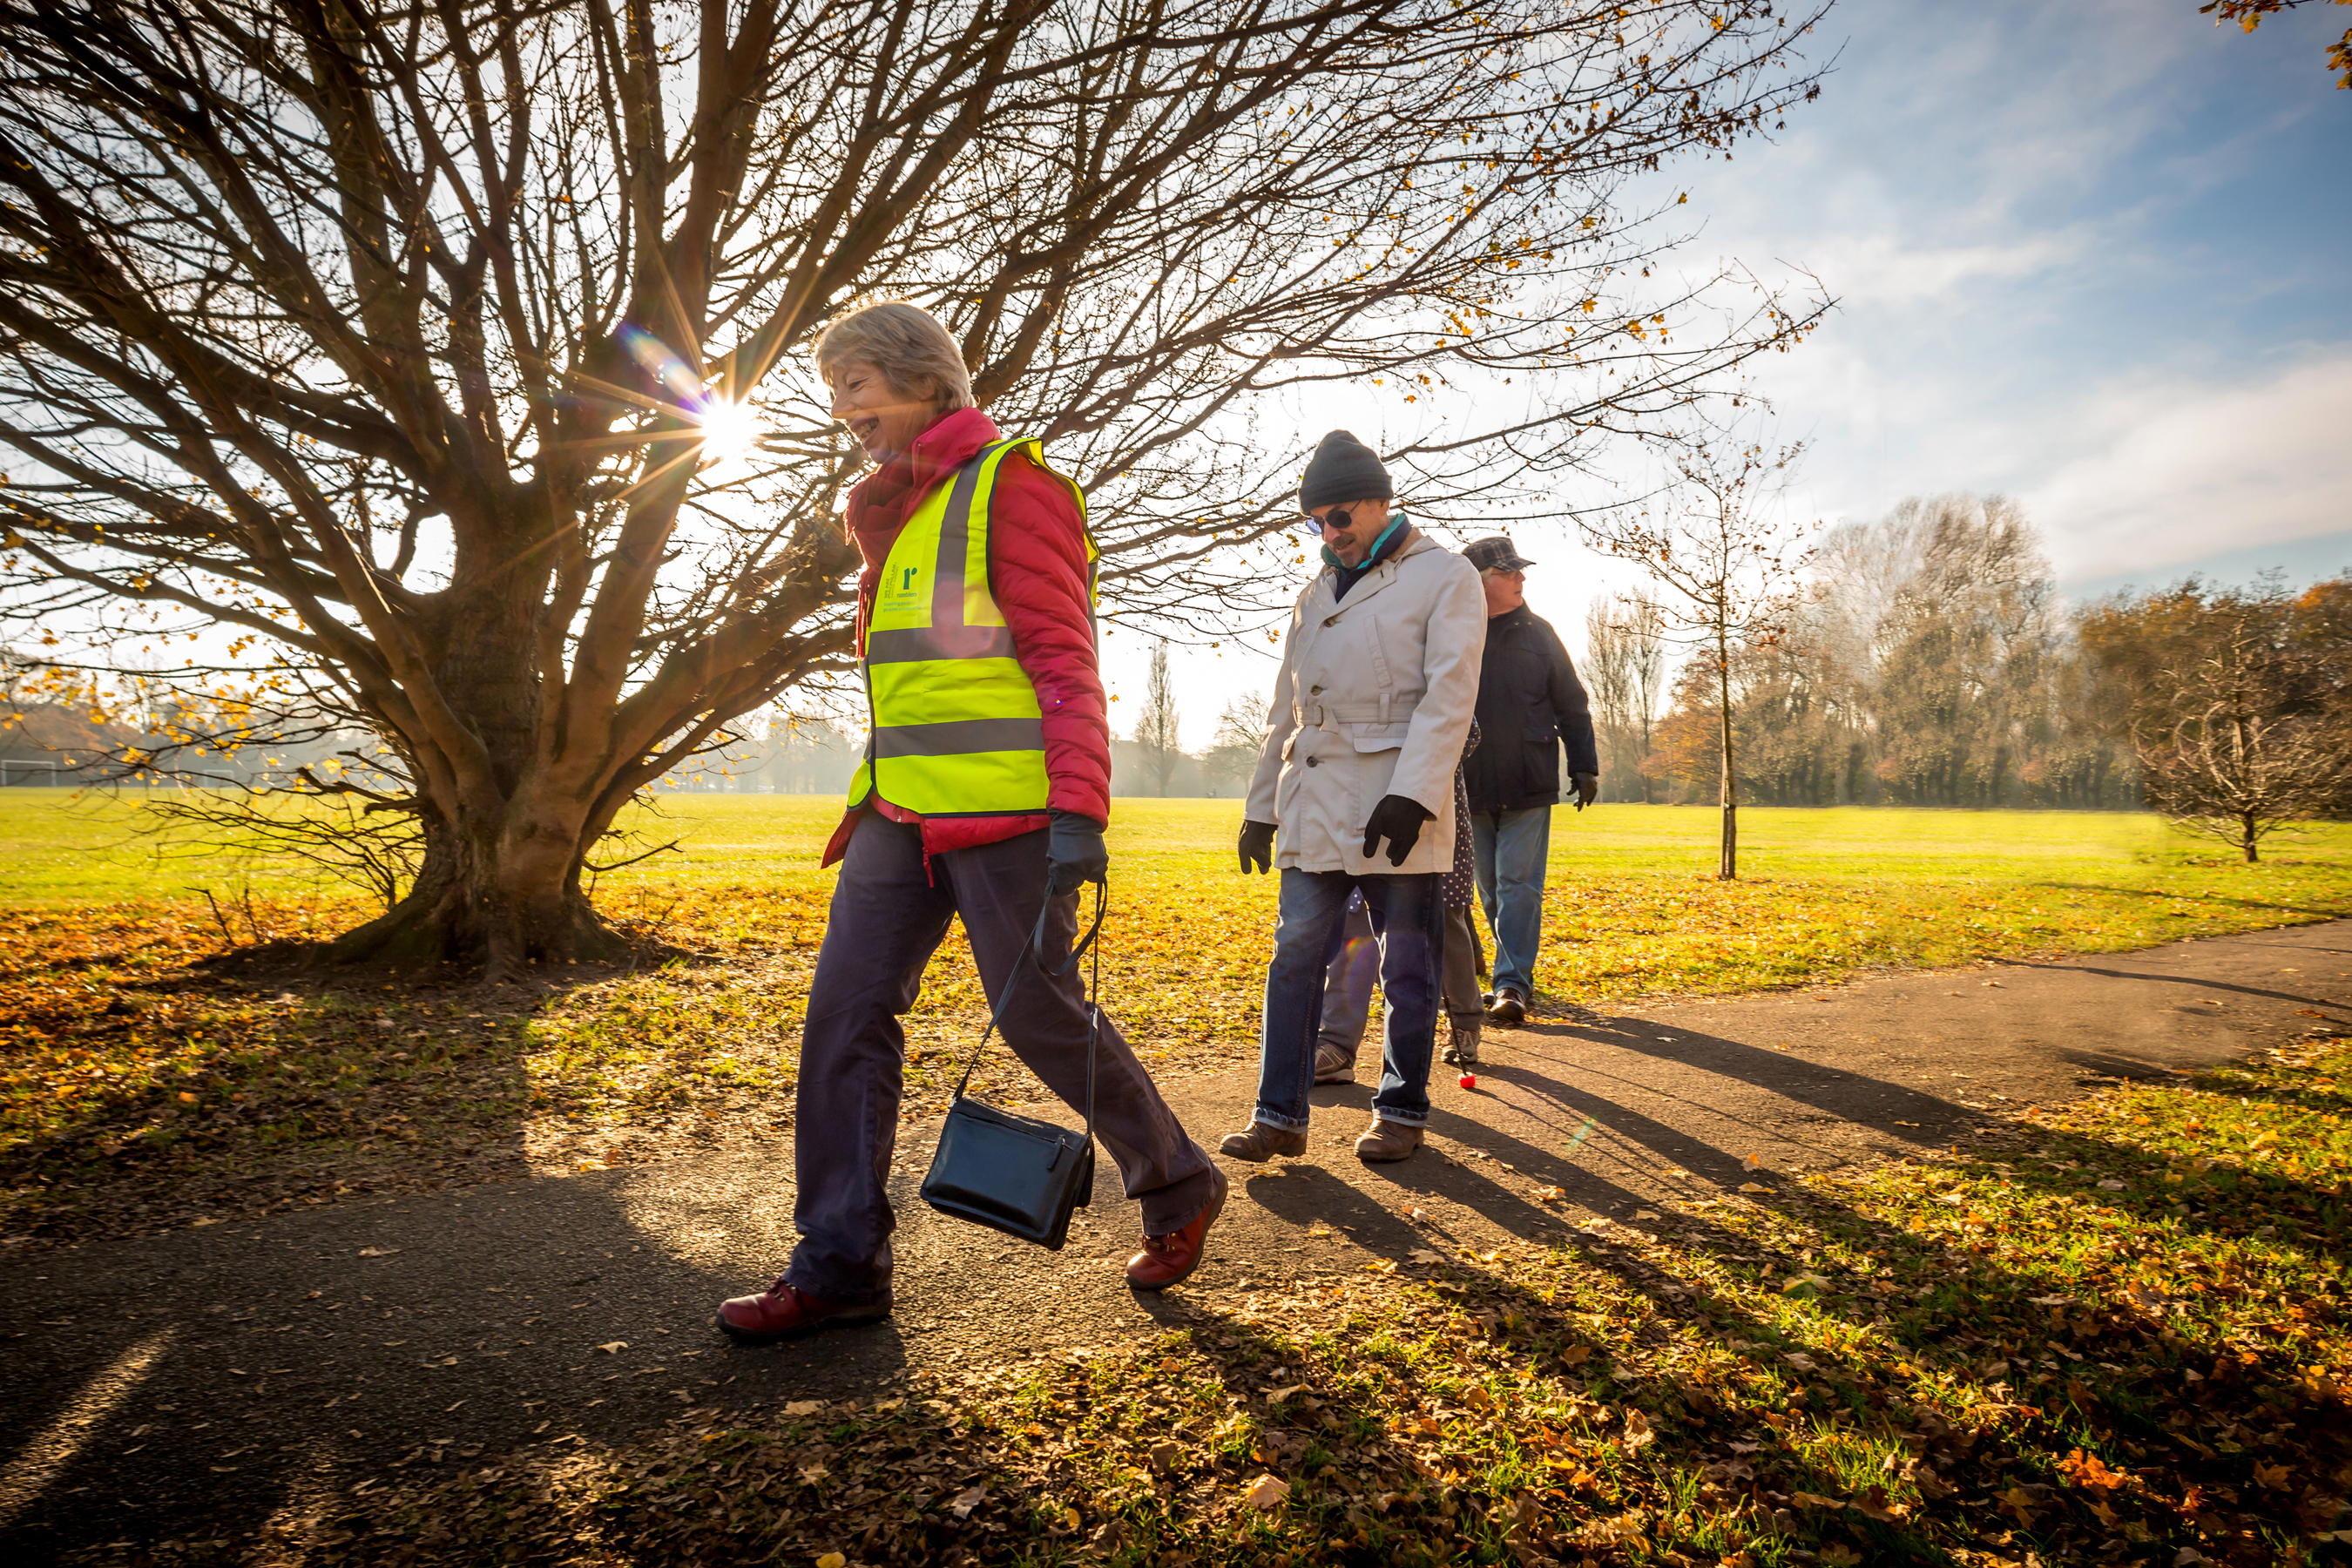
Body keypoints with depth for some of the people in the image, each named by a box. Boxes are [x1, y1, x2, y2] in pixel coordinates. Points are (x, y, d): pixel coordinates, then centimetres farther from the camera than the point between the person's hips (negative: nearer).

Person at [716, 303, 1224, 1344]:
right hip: (902, 809, 8)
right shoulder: (898, 514, 22)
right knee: (845, 1010, 1)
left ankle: (1180, 1189, 22)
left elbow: (1063, 659, -12)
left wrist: (1078, 809, -20)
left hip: (1003, 807, -8)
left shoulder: (1009, 484, -4)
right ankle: (839, 1266, 11)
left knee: (1040, 1014, -1)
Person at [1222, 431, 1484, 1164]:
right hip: (1314, 807, 5)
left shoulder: (1444, 577, 1)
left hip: (1394, 806, -5)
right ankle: (1280, 1116, 10)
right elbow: (1285, 707, 21)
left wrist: (1413, 793, -21)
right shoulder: (1316, 593, 20)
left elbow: (1450, 693, -10)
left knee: (1406, 968, 3)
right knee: (1294, 958, 3)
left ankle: (1401, 1111, 19)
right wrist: (1261, 804, 18)